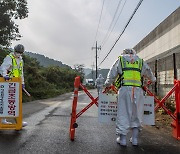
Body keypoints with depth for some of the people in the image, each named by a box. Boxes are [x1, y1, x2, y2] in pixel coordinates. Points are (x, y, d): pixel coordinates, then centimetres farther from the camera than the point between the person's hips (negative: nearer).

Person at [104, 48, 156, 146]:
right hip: (138, 89, 2)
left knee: (123, 113, 1)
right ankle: (135, 139, 12)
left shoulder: (120, 59, 15)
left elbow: (112, 74, 12)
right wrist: (153, 80, 51)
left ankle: (122, 138, 3)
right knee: (137, 114, 9)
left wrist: (107, 84, 23)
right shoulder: (140, 61, 21)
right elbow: (149, 73, 33)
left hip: (125, 88, -2)